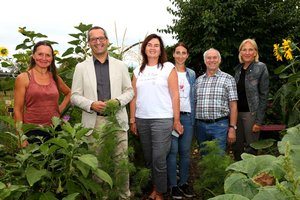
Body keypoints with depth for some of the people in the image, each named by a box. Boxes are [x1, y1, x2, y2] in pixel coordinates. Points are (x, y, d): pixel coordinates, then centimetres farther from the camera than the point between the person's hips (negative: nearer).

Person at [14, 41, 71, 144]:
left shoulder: (55, 78, 8)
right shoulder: (23, 78, -3)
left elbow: (69, 93, 26)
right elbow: (18, 110, -4)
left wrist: (60, 109, 10)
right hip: (33, 131, -3)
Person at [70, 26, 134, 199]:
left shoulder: (121, 65, 8)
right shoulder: (81, 67, 5)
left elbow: (129, 91, 10)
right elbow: (75, 96, 3)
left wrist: (118, 101, -11)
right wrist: (91, 105, -15)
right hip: (94, 122, 0)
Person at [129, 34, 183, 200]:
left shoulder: (168, 68, 1)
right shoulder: (138, 71, 11)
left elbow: (175, 95, -3)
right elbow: (134, 97, 10)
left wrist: (176, 120, -6)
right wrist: (132, 120, 7)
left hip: (162, 119, -4)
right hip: (142, 120, 4)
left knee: (158, 158, -3)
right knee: (148, 158, 11)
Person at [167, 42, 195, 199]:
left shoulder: (191, 74, 13)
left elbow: (192, 97, 14)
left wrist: (193, 118, 8)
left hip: (187, 116, 3)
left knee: (185, 151, 7)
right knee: (172, 151, -2)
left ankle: (184, 183, 19)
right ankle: (173, 185, 9)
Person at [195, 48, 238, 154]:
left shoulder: (228, 79, 1)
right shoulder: (198, 80, 11)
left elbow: (233, 106, -3)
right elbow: (194, 103, 12)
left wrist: (232, 128, -8)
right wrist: (194, 126, 7)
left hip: (220, 125, -4)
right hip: (201, 126, 4)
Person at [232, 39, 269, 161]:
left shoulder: (261, 68, -6)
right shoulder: (238, 69, 10)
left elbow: (263, 95, -9)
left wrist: (259, 121, -13)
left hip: (251, 113, -5)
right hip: (237, 112, 5)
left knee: (250, 148, 3)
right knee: (237, 147, 12)